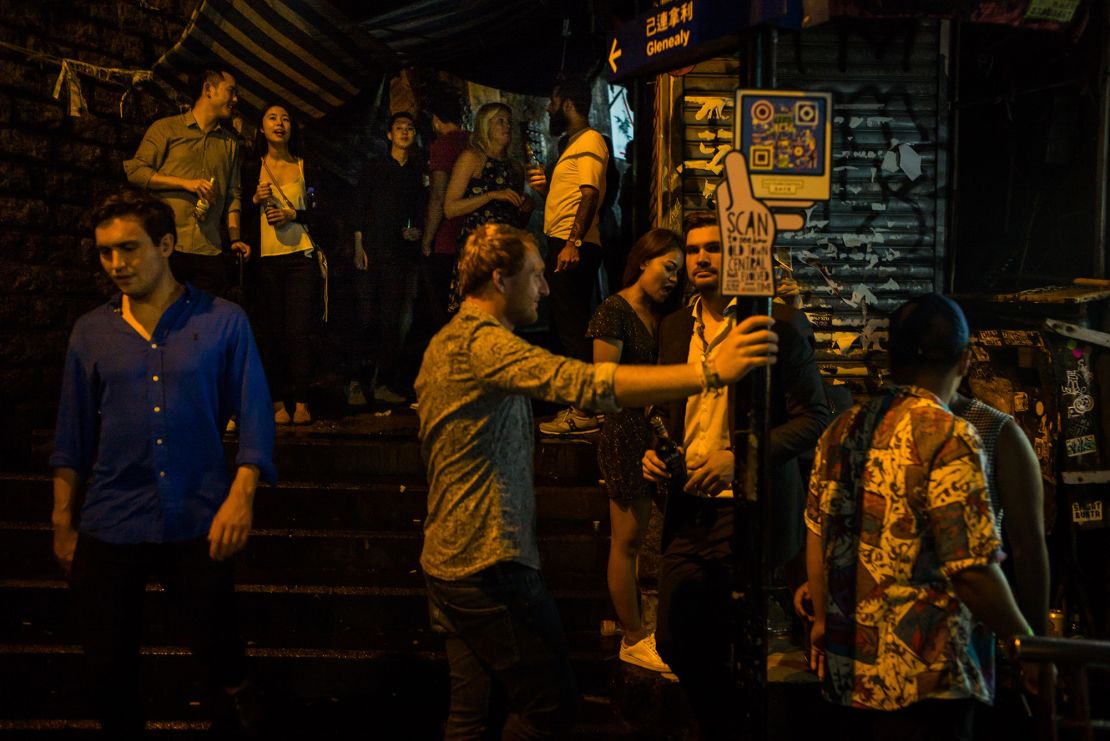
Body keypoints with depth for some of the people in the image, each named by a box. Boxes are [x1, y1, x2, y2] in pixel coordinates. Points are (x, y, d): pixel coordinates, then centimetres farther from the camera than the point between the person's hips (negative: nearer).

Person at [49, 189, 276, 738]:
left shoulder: (222, 322, -1)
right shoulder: (90, 332, 7)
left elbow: (254, 415, -3)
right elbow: (72, 435, 10)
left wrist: (241, 495, -13)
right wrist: (63, 522, 9)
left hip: (198, 525, -2)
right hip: (108, 527, 2)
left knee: (220, 651, 4)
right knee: (108, 666, 9)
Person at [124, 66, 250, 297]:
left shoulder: (230, 141, 20)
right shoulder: (166, 128, 8)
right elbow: (135, 171, 0)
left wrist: (235, 238, 5)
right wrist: (185, 183, -9)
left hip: (209, 252, 3)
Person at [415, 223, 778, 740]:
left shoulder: (444, 343, 16)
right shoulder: (482, 340, -18)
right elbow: (582, 383, -33)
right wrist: (711, 371, -38)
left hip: (448, 559, 11)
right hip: (490, 563, -11)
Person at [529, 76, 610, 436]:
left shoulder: (589, 141, -8)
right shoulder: (574, 144, 23)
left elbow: (590, 194, -21)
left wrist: (573, 243, -29)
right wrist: (545, 188, 11)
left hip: (574, 247, -11)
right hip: (562, 245, 11)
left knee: (572, 328, -11)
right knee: (565, 326, 13)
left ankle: (584, 413, -10)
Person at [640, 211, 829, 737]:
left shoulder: (779, 323, -7)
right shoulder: (675, 327, 13)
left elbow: (814, 417, -9)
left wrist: (740, 458, -20)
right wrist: (654, 450, 4)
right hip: (688, 511, 6)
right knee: (677, 641, 8)